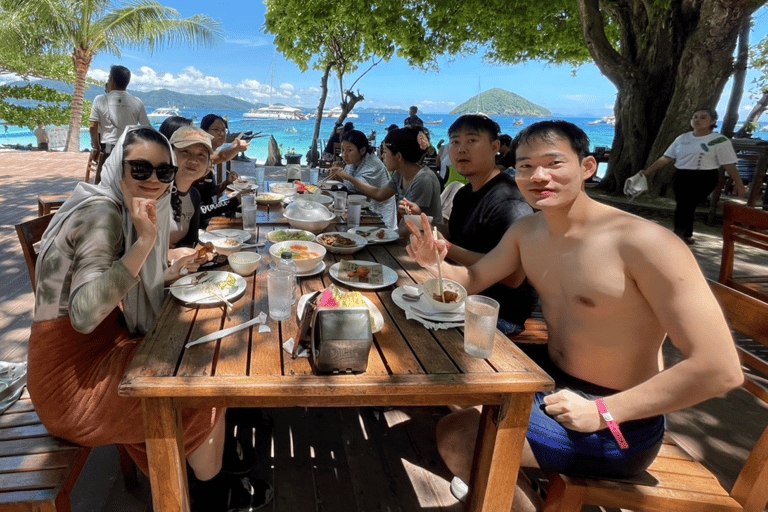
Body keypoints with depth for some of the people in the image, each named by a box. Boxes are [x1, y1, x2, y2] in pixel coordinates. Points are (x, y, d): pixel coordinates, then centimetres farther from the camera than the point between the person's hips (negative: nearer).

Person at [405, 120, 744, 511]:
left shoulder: (643, 243, -26)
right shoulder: (526, 231, -2)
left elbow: (721, 370, -26)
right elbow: (473, 280, 11)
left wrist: (601, 412, -23)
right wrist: (434, 264, -12)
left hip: (617, 423, -7)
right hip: (549, 375, 8)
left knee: (455, 435, -18)